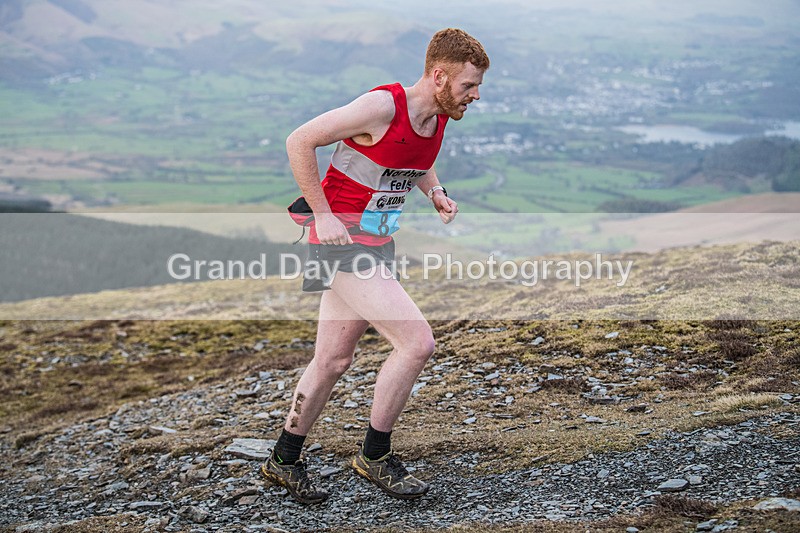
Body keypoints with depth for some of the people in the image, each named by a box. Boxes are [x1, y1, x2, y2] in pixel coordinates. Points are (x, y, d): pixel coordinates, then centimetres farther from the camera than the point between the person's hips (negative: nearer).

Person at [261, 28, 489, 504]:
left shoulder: (438, 116, 4)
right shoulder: (382, 106, -21)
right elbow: (300, 142, -18)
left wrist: (436, 191, 8)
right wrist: (322, 214, -18)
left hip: (376, 244, 9)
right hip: (342, 240, -9)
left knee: (334, 361, 15)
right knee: (417, 342, -14)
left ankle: (285, 461, 31)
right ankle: (376, 455, 3)